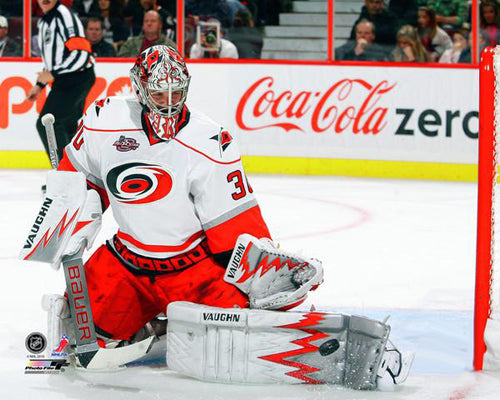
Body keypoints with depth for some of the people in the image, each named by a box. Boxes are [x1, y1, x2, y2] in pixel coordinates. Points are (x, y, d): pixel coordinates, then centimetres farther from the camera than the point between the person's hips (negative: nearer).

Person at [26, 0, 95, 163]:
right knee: (70, 128, 12)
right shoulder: (43, 22, 15)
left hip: (77, 78, -9)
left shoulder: (65, 15, -15)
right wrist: (39, 85, 20)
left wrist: (52, 74, -24)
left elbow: (81, 53, -23)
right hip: (64, 81, 9)